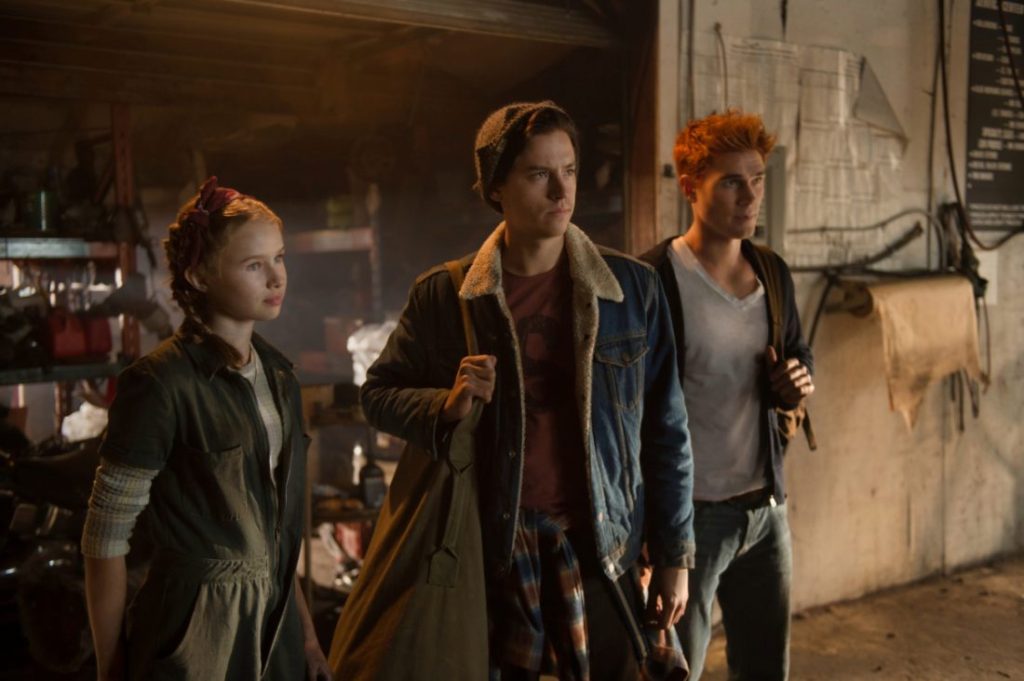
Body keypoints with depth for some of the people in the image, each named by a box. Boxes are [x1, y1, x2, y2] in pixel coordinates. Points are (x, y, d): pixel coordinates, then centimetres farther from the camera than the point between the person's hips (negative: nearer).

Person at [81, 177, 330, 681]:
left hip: (274, 627, 6)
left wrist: (304, 631, 11)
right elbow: (104, 542, -13)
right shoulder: (161, 383, -16)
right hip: (194, 638, -6)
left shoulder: (277, 374, 5)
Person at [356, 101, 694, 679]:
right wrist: (447, 405, -14)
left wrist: (674, 555, 5)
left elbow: (665, 430, 3)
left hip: (599, 551, 0)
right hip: (491, 553, 0)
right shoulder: (444, 295, -1)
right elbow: (379, 393, 7)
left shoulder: (633, 288, -2)